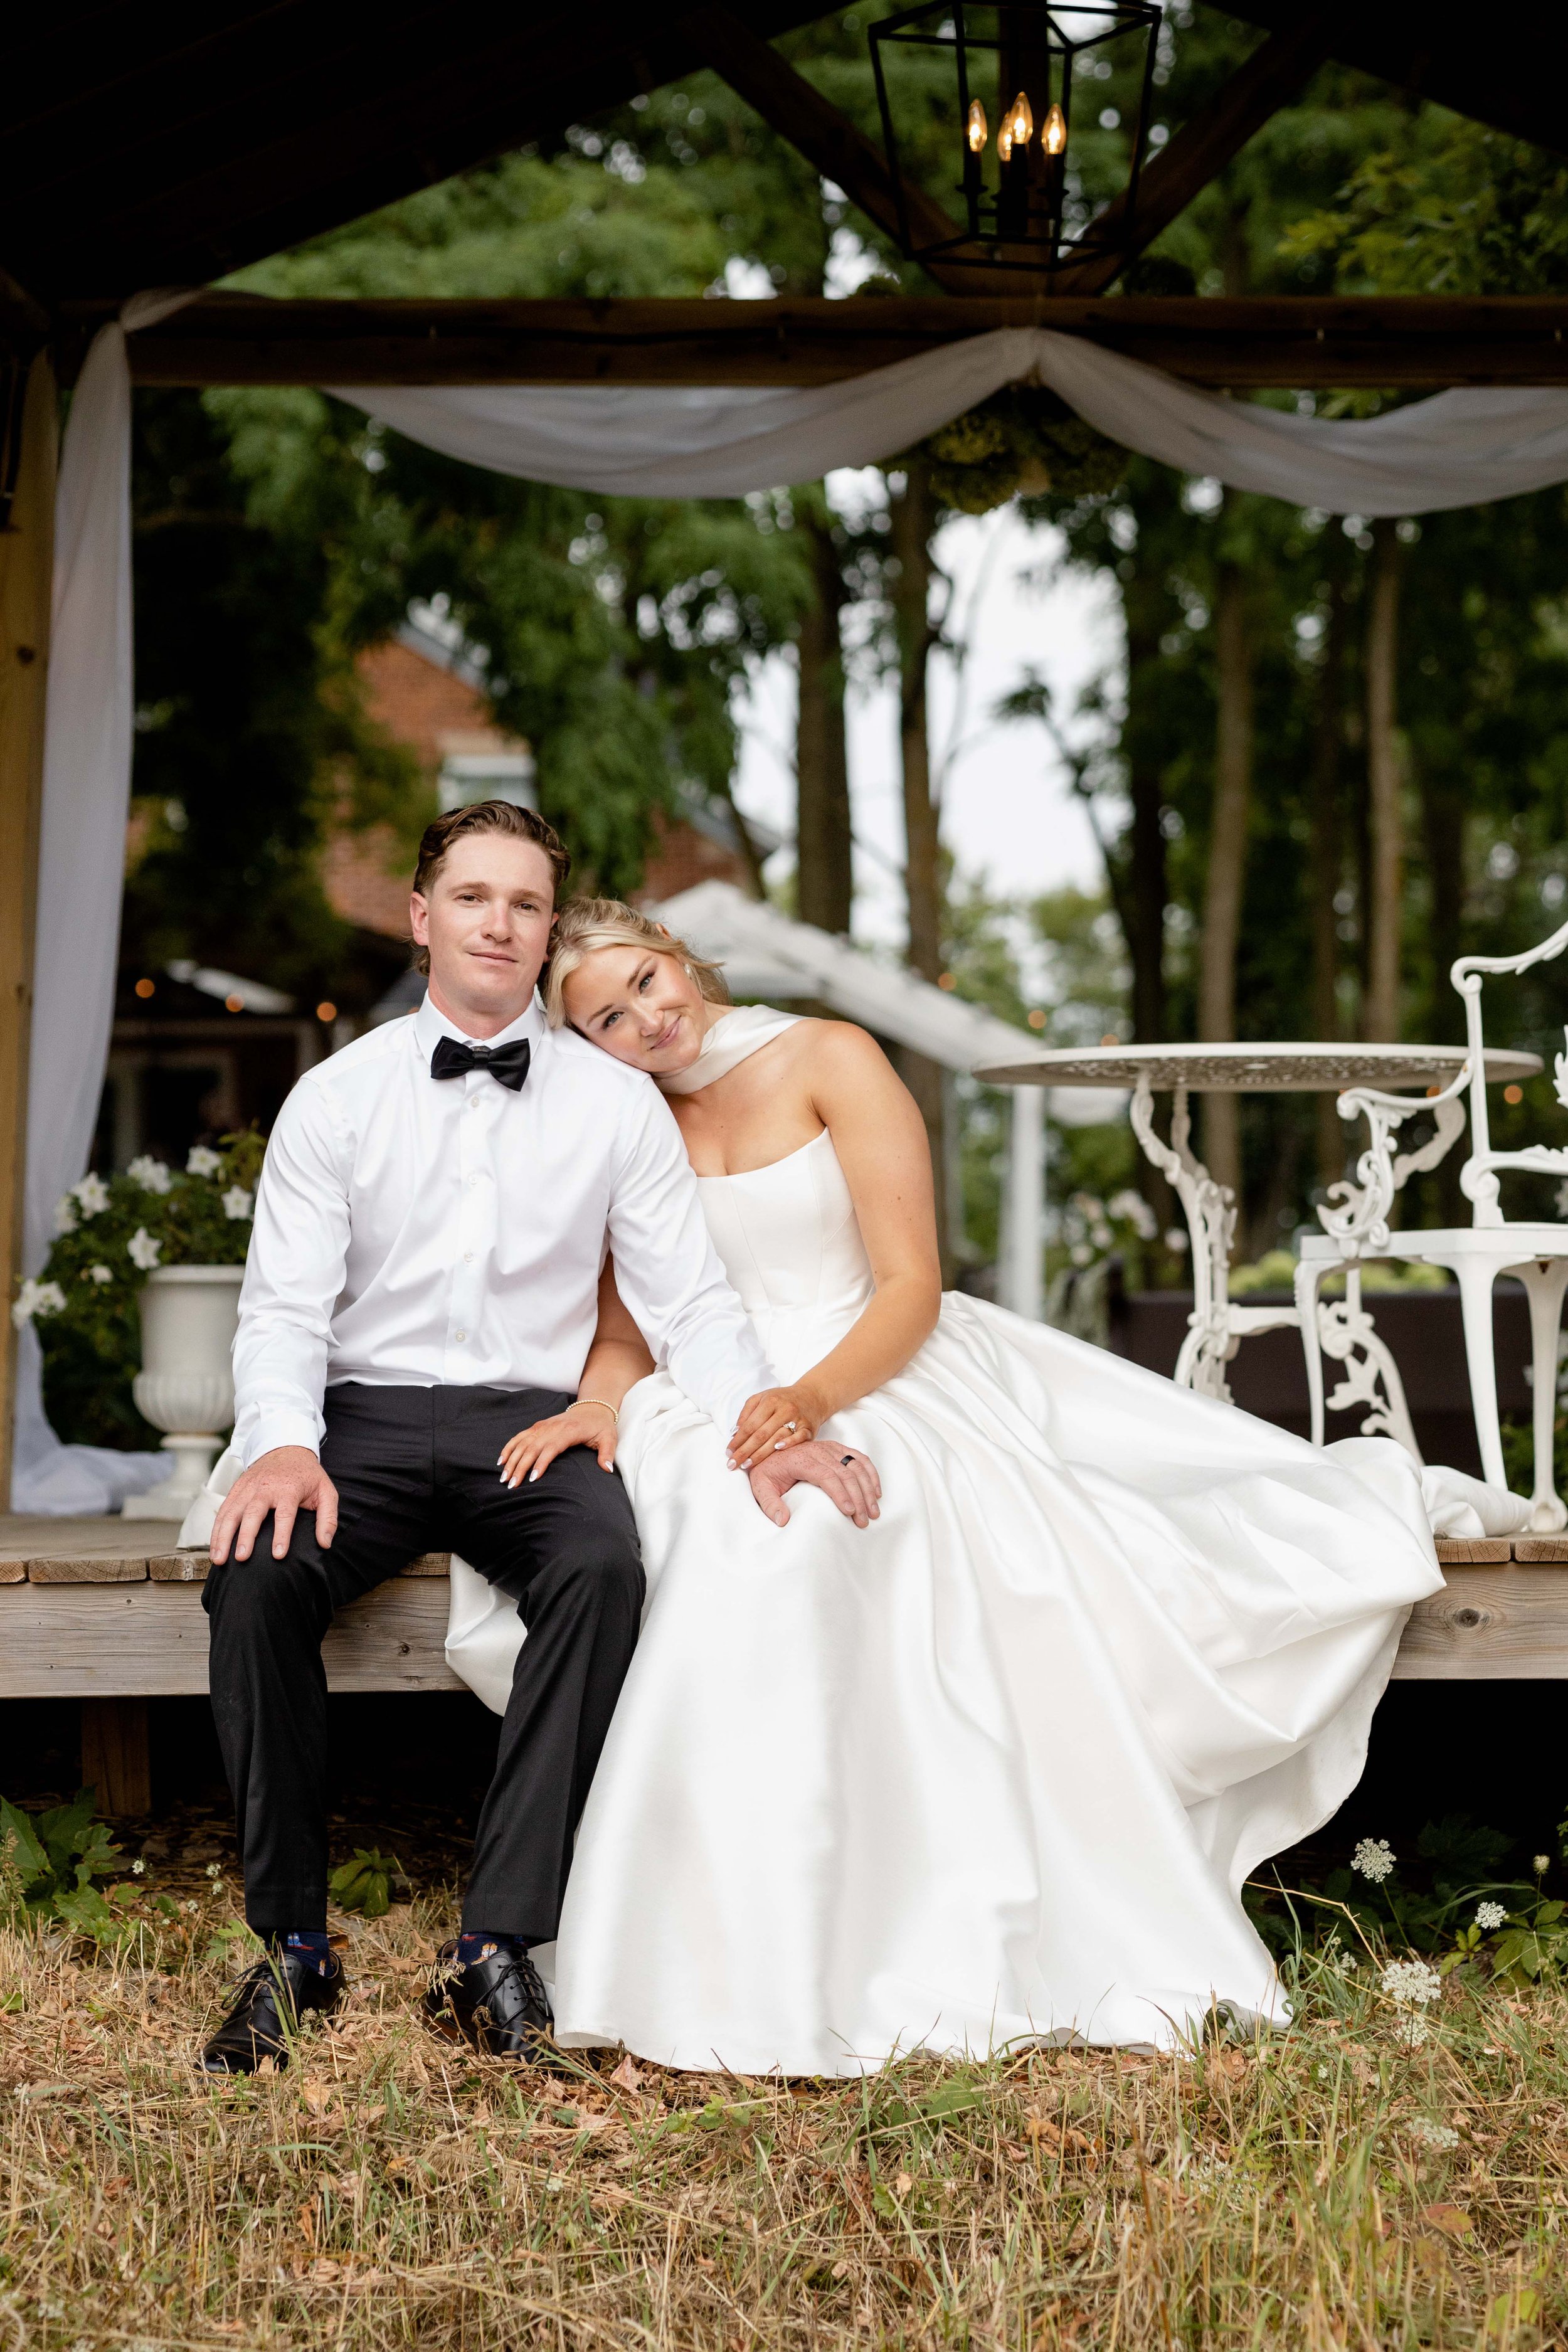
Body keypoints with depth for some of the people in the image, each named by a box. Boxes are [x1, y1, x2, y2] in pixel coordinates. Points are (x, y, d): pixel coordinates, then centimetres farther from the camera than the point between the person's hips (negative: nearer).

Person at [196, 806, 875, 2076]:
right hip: (364, 1416, 0)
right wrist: (282, 1442, -19)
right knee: (256, 1573, -30)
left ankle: (500, 1947, -28)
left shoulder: (616, 1101, 7)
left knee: (605, 1564, -33)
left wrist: (761, 1430, -15)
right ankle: (292, 1945, -15)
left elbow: (689, 1301, 4)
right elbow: (284, 1305, 1)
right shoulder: (336, 1098, 6)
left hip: (529, 1423, 0)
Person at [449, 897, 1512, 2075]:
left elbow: (912, 1285, -8)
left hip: (879, 1372, -1)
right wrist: (595, 1403, -16)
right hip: (713, 1408, 1)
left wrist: (813, 1396, -26)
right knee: (766, 1537, -33)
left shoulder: (829, 1060, -2)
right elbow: (627, 1324, 8)